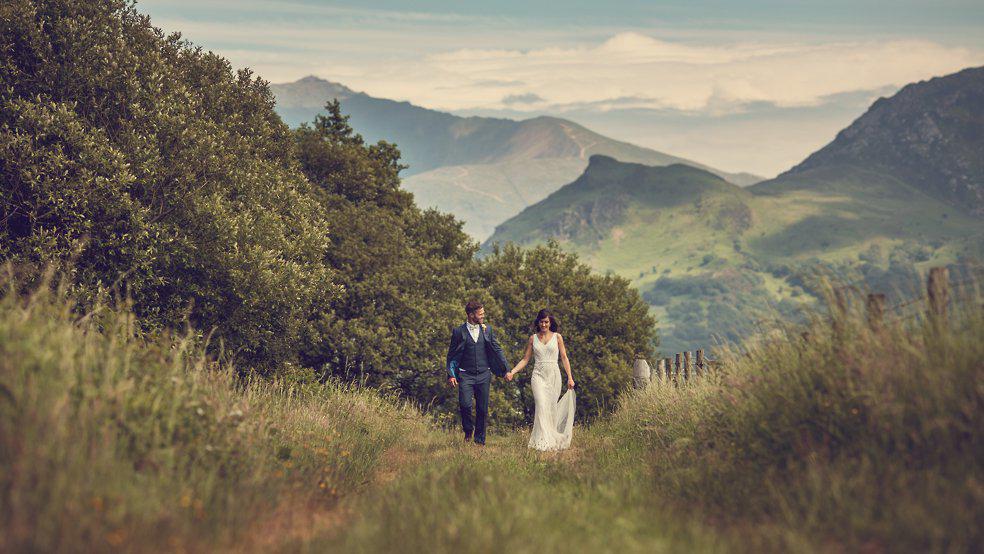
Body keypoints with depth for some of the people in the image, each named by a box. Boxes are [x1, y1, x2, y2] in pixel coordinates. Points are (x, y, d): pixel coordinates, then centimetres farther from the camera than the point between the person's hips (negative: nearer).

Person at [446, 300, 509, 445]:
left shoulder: (487, 329, 8)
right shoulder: (458, 331, 0)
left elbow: (497, 350, 11)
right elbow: (452, 355, 3)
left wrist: (506, 370, 6)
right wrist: (451, 375, -6)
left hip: (484, 374, 3)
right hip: (466, 375, -3)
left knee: (482, 409, 3)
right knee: (465, 404, -19)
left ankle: (480, 441, 15)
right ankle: (468, 431, 8)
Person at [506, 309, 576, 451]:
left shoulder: (557, 337, 7)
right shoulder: (533, 338, 9)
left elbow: (564, 358, 8)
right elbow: (525, 359, 11)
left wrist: (570, 378, 2)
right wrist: (512, 372, -1)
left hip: (554, 375, 1)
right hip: (539, 375, -1)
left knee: (552, 407, 0)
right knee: (541, 406, -18)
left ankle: (553, 440, 10)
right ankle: (543, 442, -23)